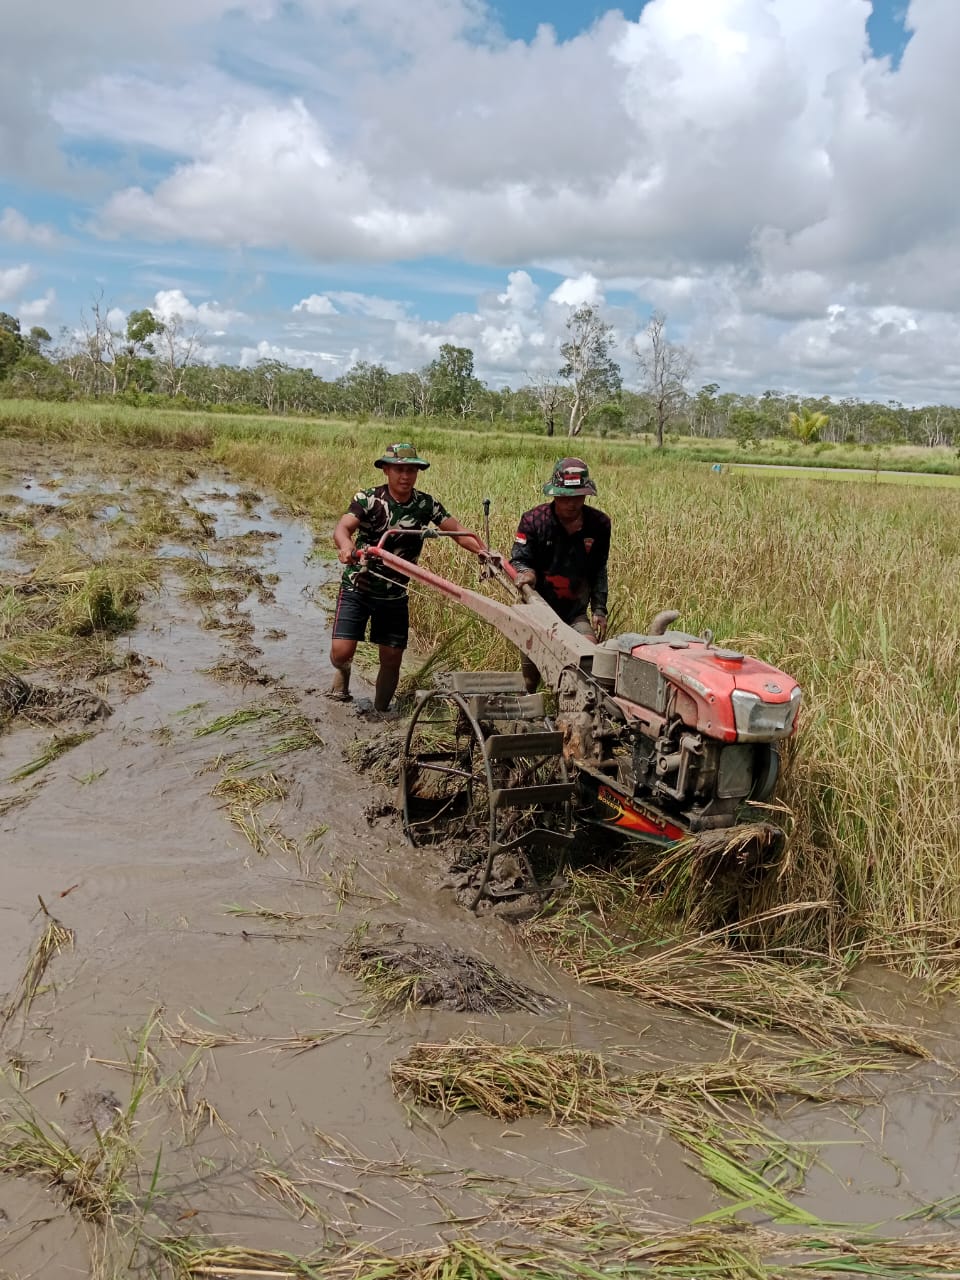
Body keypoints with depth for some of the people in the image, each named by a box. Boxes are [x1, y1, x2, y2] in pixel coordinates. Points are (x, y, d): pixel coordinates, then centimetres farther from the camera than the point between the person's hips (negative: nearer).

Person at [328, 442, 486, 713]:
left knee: (392, 659, 4)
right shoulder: (368, 498, -14)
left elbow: (458, 530, -8)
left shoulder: (426, 504, -5)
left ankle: (380, 712, 27)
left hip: (395, 594, 3)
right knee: (341, 651, -13)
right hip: (357, 588, -3)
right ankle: (342, 671, 25)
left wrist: (482, 550, -27)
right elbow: (342, 528, -28)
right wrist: (346, 546, -52)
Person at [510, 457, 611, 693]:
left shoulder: (599, 523, -4)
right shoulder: (533, 520, -11)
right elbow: (518, 559, -6)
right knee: (529, 678, 6)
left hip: (576, 613, 2)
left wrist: (599, 609, 3)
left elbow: (599, 571, 6)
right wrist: (525, 572, -30)